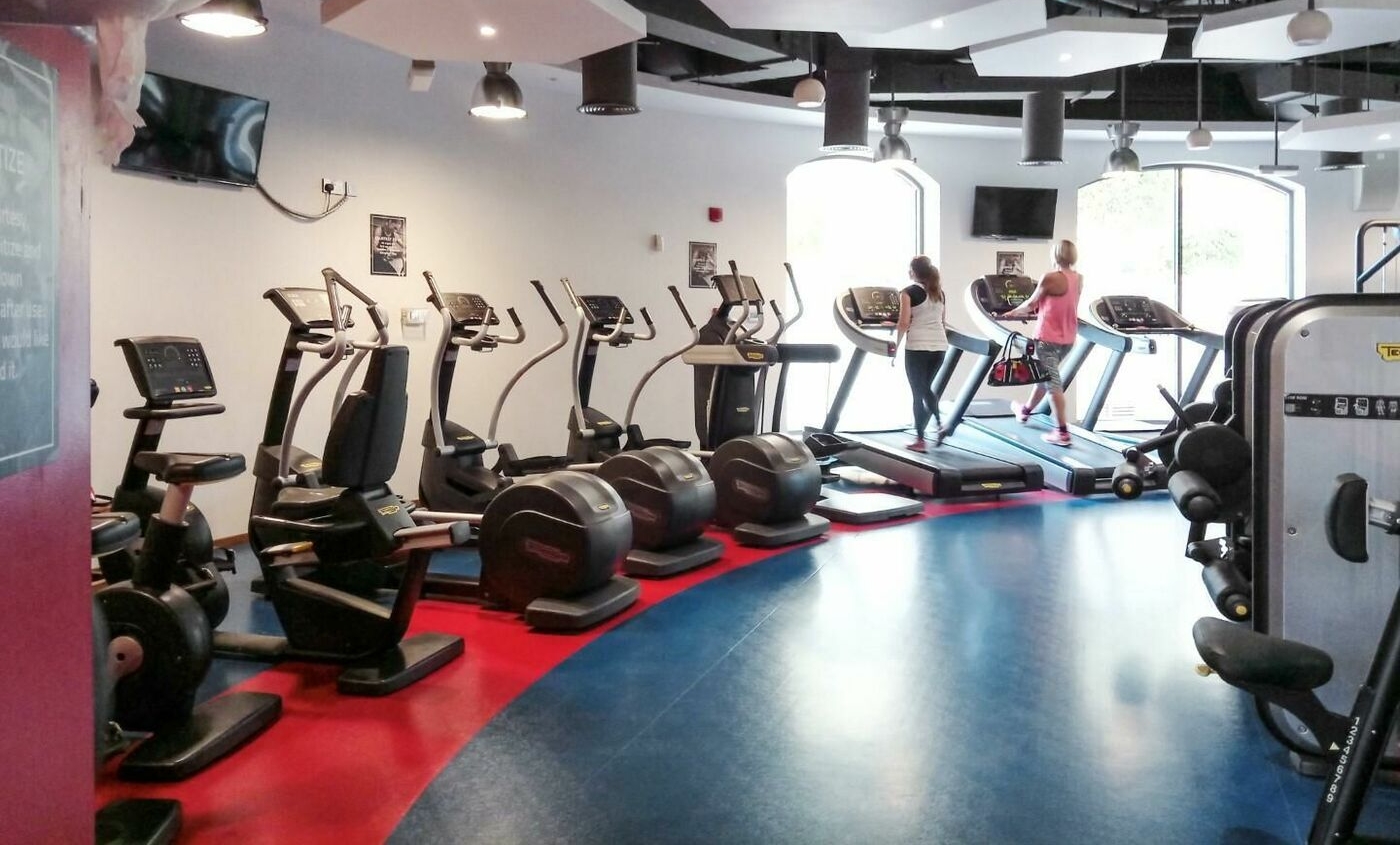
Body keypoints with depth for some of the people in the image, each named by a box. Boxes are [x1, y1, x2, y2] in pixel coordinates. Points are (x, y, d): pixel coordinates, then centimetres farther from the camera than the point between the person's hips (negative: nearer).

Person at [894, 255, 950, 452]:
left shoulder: (909, 293, -5)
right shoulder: (940, 293, 12)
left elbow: (904, 323, -11)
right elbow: (944, 323, 17)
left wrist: (895, 347, -3)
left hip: (917, 347, -5)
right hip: (940, 346, 5)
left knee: (918, 392, 2)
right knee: (926, 388, 22)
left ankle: (920, 439, 4)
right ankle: (938, 423, 4)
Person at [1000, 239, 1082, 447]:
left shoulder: (1050, 278, -16)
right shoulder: (1079, 279, 7)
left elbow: (1031, 304, -5)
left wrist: (1012, 313, 13)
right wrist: (1037, 311, 33)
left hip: (1048, 337, -8)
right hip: (1068, 338, 8)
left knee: (1053, 382, -8)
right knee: (1045, 375, 23)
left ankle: (1062, 432, -11)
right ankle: (1025, 410, 43)